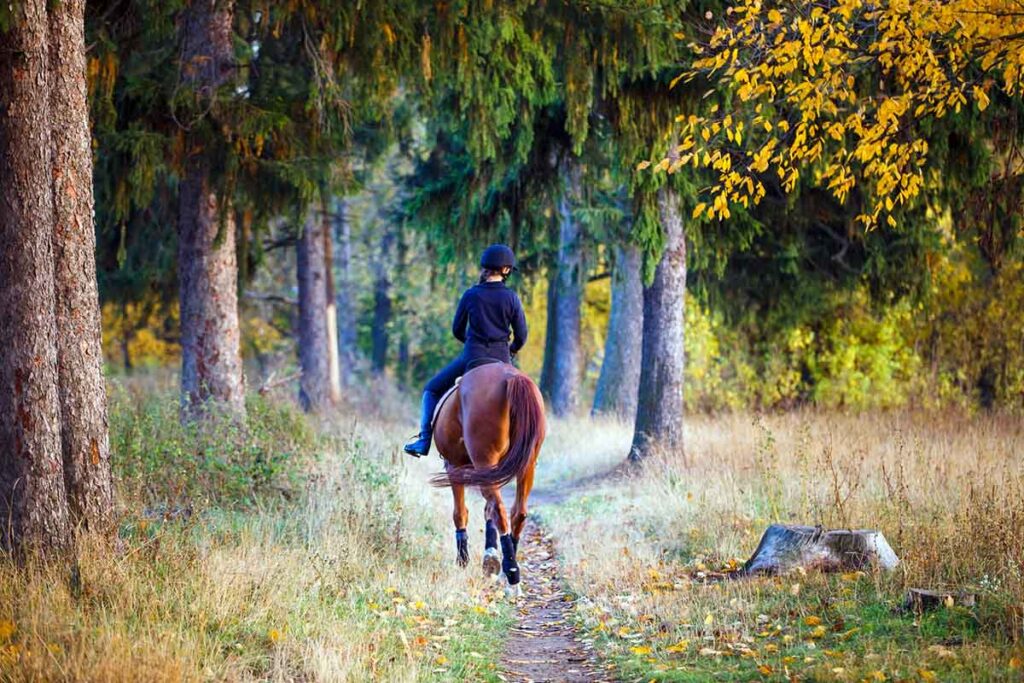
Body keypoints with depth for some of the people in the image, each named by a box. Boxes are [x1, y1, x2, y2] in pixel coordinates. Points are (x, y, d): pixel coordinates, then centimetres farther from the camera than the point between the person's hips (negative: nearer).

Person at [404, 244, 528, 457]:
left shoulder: (471, 295, -3)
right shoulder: (511, 298, -3)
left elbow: (457, 330, 6)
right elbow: (521, 336, 0)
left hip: (472, 358, -1)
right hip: (501, 359, 1)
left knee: (433, 389, 16)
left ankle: (424, 440, 4)